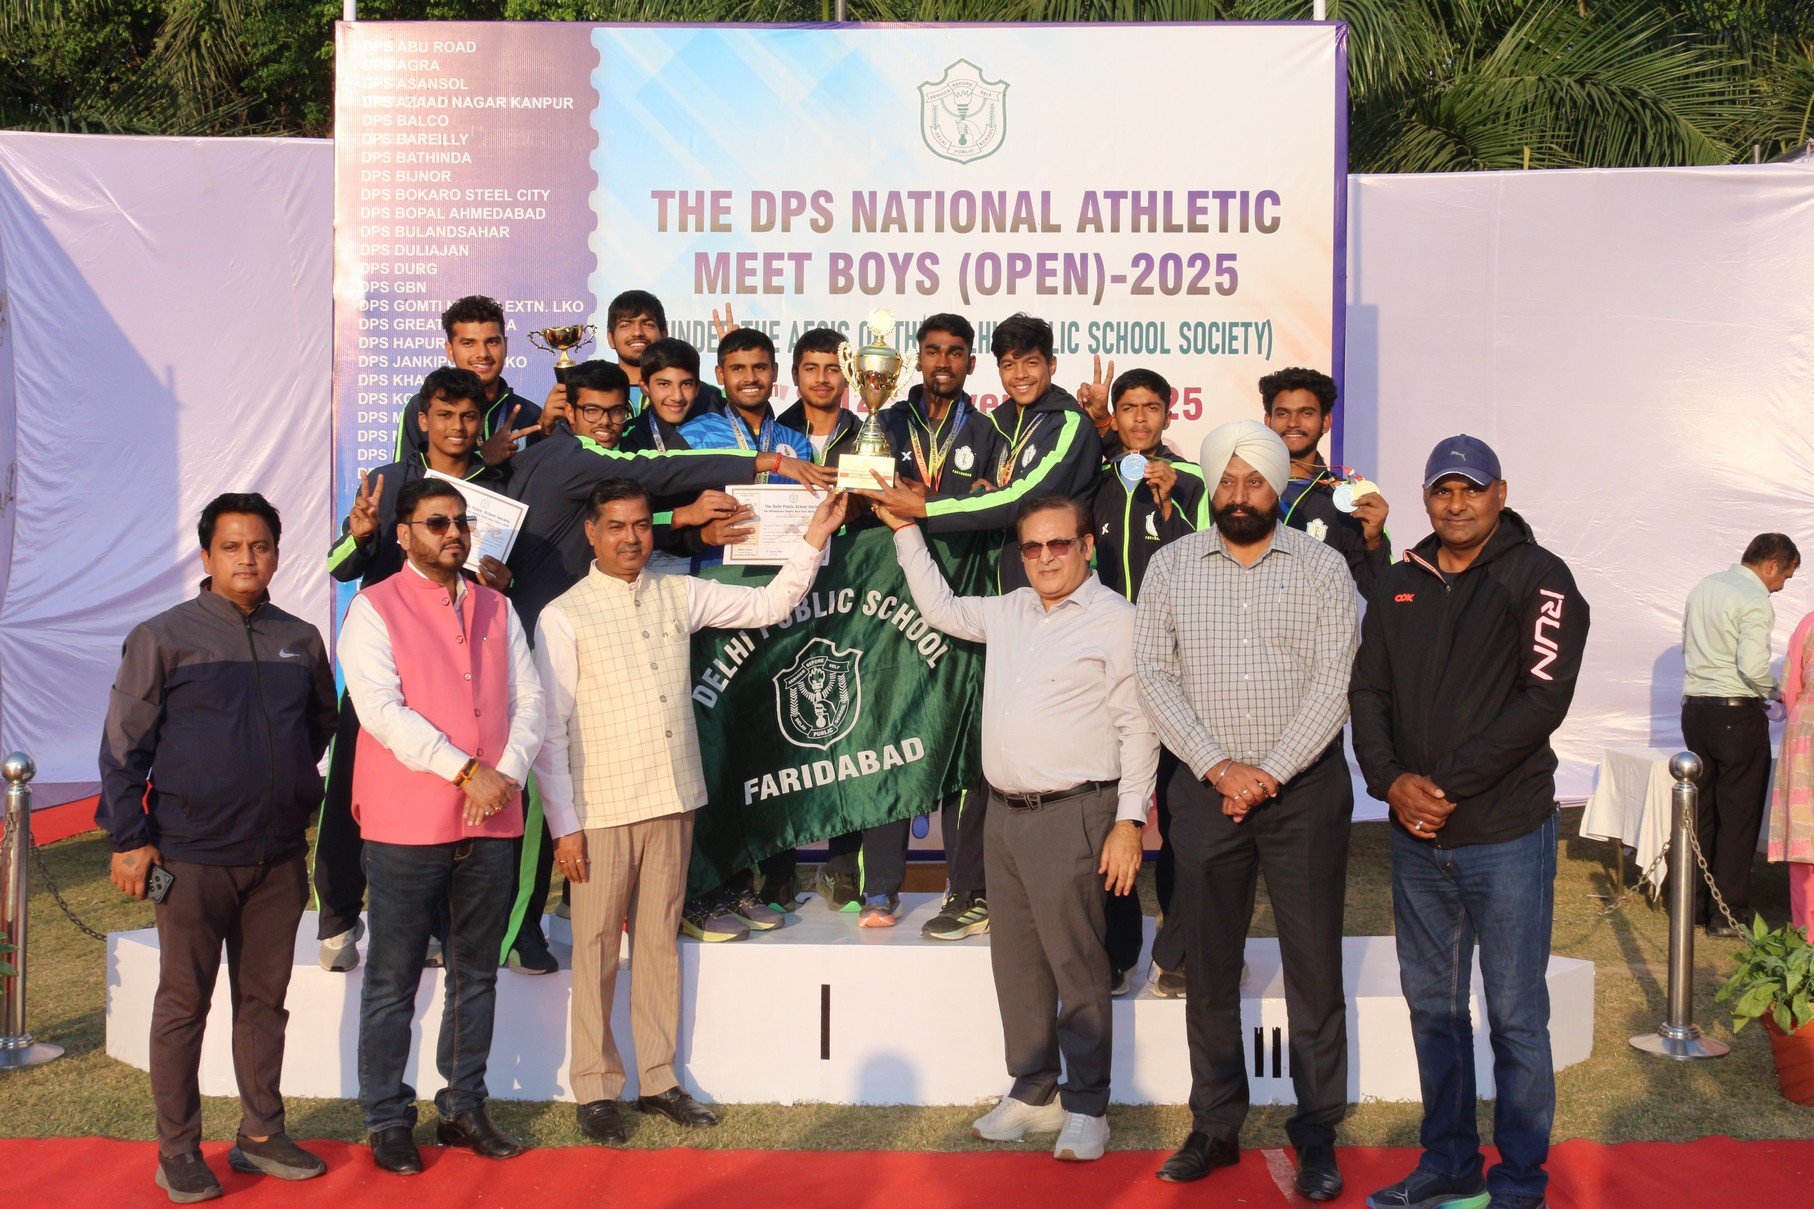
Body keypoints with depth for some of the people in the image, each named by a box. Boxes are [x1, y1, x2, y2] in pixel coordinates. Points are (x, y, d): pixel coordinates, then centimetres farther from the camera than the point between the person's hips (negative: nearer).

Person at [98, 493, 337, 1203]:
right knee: (184, 1004, 5)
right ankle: (178, 1152, 16)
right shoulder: (163, 637, -3)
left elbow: (321, 725, 22)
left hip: (278, 857, 4)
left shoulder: (301, 640, 7)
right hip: (192, 856, -4)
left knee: (264, 999, 12)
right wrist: (129, 838, -6)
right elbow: (124, 744, -2)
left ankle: (261, 1136, 23)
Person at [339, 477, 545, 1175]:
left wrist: (506, 775, -10)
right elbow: (381, 709, -14)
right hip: (406, 824, -5)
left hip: (491, 822, 5)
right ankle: (388, 1120, 15)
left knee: (476, 975, 13)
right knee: (393, 981, 4)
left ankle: (464, 1108, 25)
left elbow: (528, 700, 8)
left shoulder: (496, 609, 13)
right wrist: (466, 770, -19)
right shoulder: (373, 610, -2)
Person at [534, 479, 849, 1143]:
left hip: (673, 798, 4)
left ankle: (658, 1078, 23)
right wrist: (564, 822, -9)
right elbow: (551, 728, -5)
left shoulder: (680, 595, 9)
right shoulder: (564, 616, -4)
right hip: (601, 806, -4)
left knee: (659, 939, 12)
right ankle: (595, 1088, 16)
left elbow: (768, 604, 15)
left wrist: (814, 538, 6)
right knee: (596, 947, 3)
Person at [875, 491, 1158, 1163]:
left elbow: (1137, 728, -8)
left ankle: (1086, 1107, 9)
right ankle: (1032, 1092, 24)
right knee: (1016, 962, 12)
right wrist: (905, 530, 25)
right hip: (1005, 812, 7)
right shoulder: (1010, 612, 14)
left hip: (1071, 814, -7)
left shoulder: (1117, 621, -6)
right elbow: (940, 609, 29)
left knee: (1076, 964, -3)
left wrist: (1129, 821, -13)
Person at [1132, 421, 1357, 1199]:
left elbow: (1334, 681, -6)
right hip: (1204, 787, 1)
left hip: (1304, 787, -1)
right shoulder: (1171, 565, 5)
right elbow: (1152, 673, -1)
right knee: (1208, 965, 8)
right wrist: (1215, 765, -10)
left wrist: (1271, 772, -13)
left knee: (1314, 965, 3)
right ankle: (1215, 1127, 20)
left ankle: (1316, 1134, 16)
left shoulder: (1322, 567, 1)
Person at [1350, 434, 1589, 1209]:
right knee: (1432, 1006, 13)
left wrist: (1449, 785, -17)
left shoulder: (1537, 578, -5)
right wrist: (1392, 781, -10)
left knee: (1516, 1015, 4)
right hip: (1416, 835, 5)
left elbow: (1543, 697, -15)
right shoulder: (1397, 587, 11)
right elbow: (1367, 691, 8)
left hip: (1506, 833, -5)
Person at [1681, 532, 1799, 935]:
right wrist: (1772, 693, -2)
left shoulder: (1703, 588, 12)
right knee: (1739, 815, 0)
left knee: (1700, 809, 14)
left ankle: (1694, 904, 19)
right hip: (1736, 714, -7)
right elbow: (1753, 668, -20)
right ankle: (1730, 914, 3)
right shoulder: (1755, 601, -13)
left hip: (1694, 707, 7)